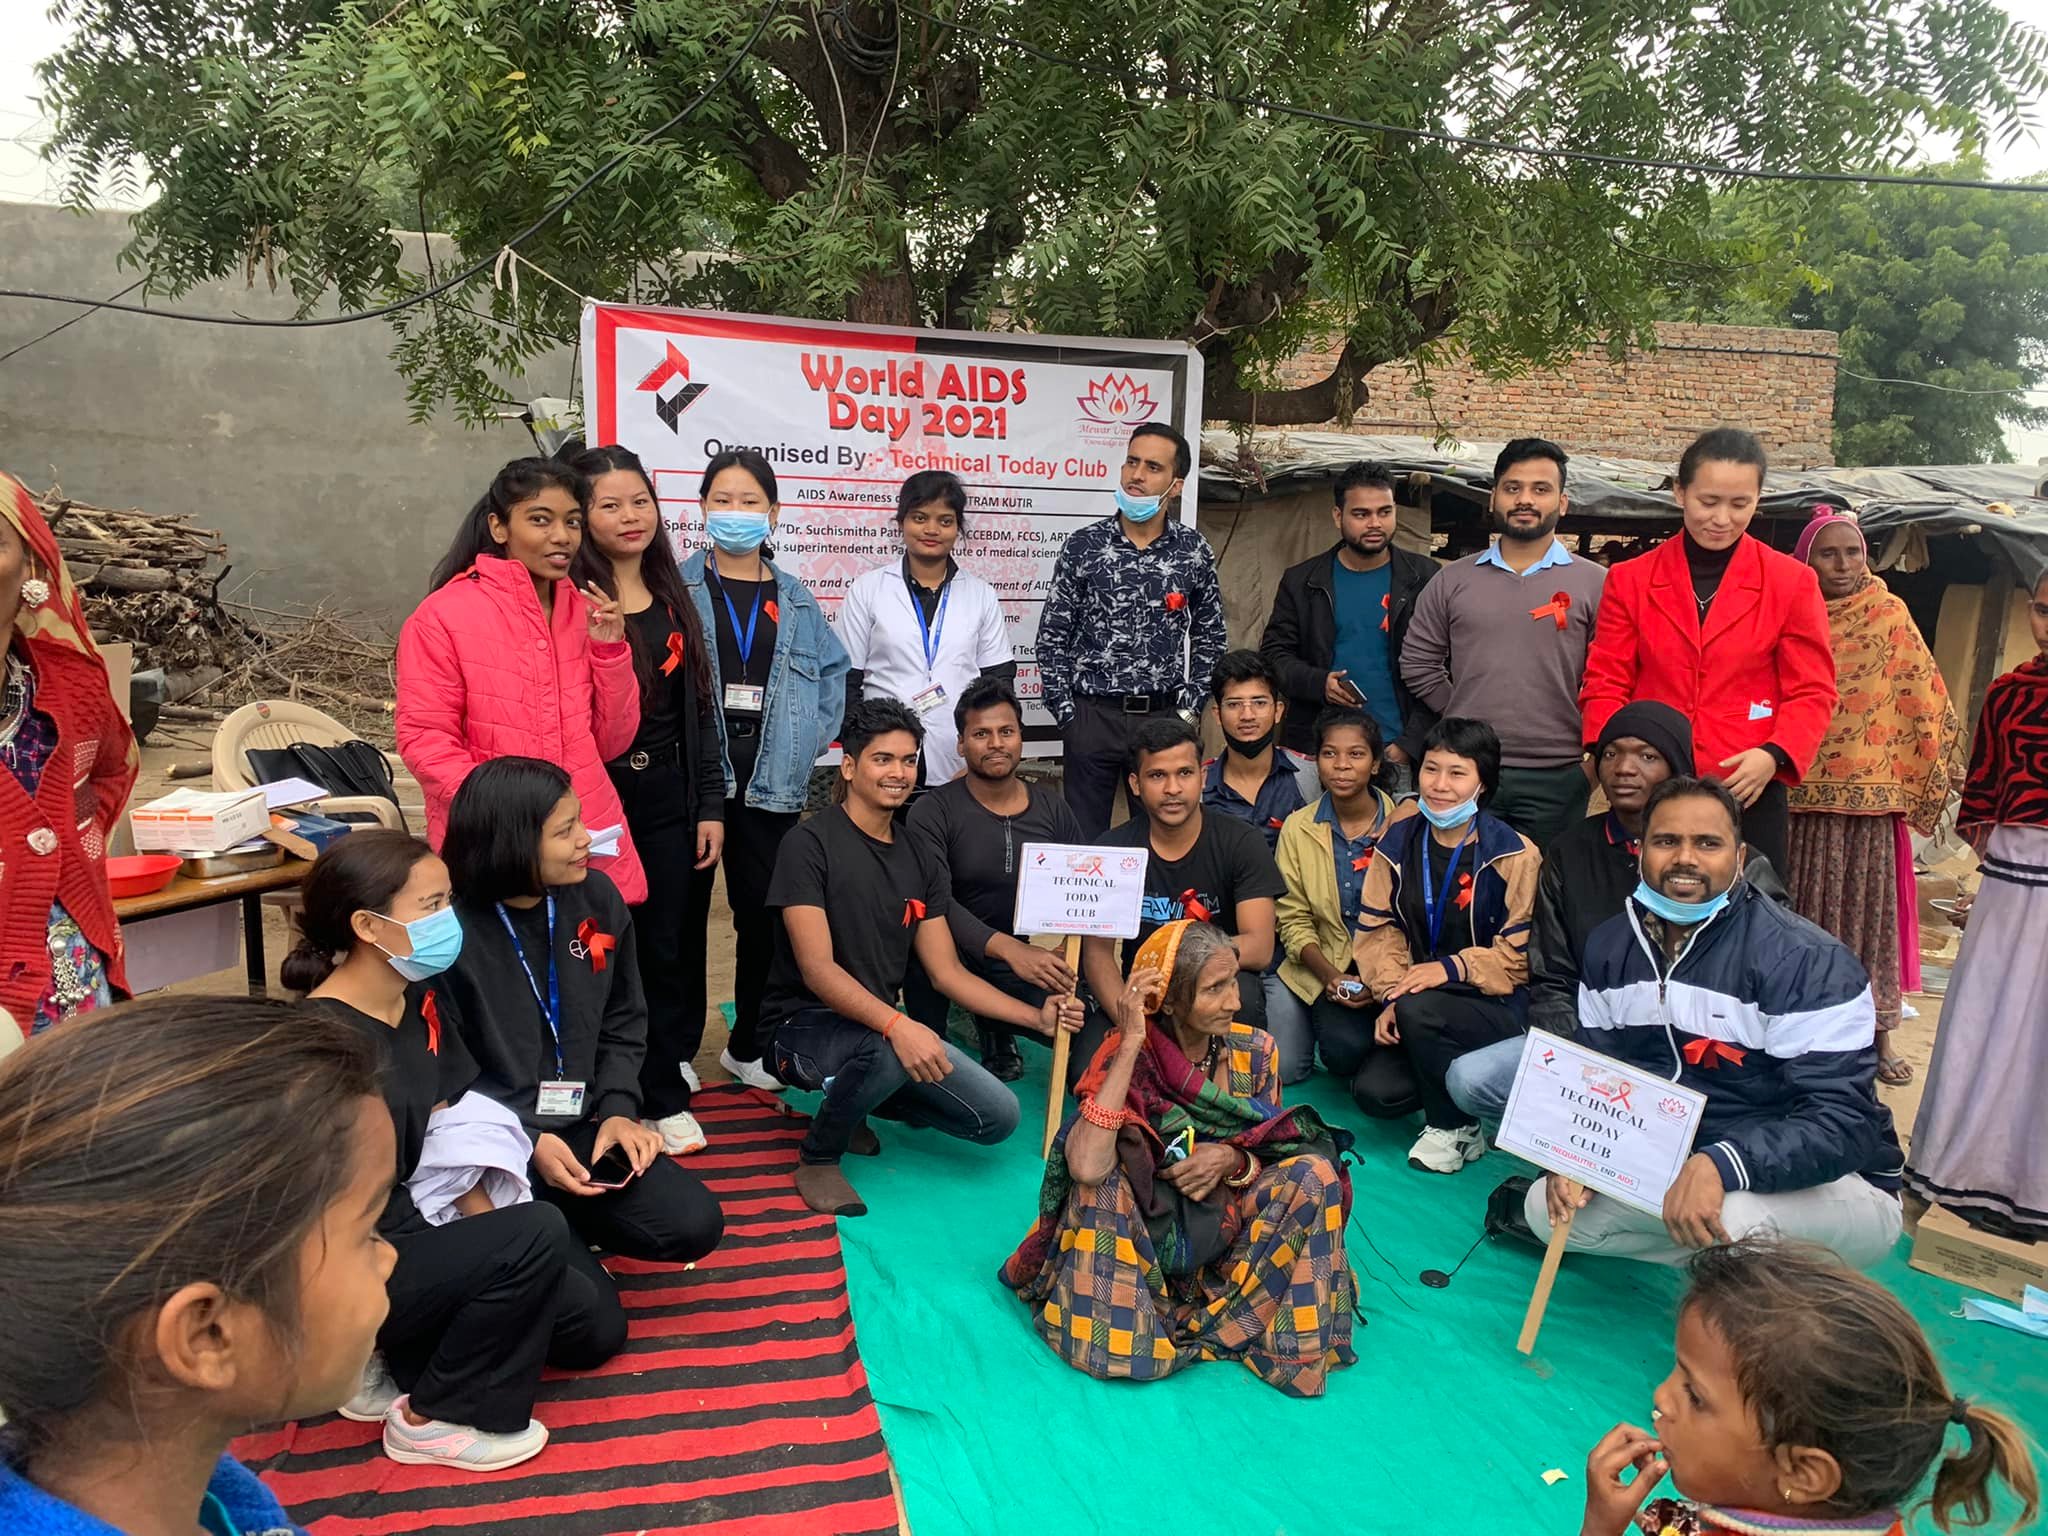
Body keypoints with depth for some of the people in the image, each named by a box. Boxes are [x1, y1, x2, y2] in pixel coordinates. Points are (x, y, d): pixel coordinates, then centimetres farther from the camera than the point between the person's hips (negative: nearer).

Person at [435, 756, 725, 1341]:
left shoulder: (597, 898, -1)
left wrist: (616, 1111, -5)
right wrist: (527, 1142, -19)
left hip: (581, 1127, 5)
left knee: (693, 1225, -13)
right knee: (594, 1323, -13)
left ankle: (562, 1225, 12)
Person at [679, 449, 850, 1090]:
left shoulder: (796, 599, 12)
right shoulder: (676, 587, 2)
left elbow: (834, 668, 15)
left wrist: (812, 738, 3)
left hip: (772, 782, 3)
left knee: (765, 914, 8)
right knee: (683, 912, 6)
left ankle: (749, 1045, 24)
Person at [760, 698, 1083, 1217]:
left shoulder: (914, 859, 8)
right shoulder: (810, 845, -13)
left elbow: (948, 972, 6)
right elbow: (817, 969, -22)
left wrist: (1038, 1016, -6)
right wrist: (897, 1025, -38)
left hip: (882, 1026, 7)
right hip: (806, 1025, -6)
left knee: (998, 1115, -5)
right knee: (890, 1053, -39)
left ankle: (854, 1098, 15)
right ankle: (818, 1157, -8)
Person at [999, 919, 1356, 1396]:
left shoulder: (1255, 1052, -7)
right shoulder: (1127, 1059, -19)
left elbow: (1273, 1152, 4)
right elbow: (1086, 1166, -37)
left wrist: (1234, 1162, -20)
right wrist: (1130, 1044, -35)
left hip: (1225, 1235, 3)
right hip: (1144, 1237, -3)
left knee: (1313, 1173, -21)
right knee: (1102, 1174, -33)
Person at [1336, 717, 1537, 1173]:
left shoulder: (1513, 854, -9)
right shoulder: (1397, 842, 5)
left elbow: (1520, 953, -11)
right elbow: (1377, 929, 2)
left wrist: (1452, 968, -25)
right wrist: (1390, 995, -14)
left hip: (1495, 1003, -4)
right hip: (1415, 994, 5)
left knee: (1420, 1011, -36)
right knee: (1376, 1091, -18)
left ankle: (1455, 1128, -9)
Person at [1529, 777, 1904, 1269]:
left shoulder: (1806, 961, -20)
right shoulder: (1610, 946, 0)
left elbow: (1842, 1123, -27)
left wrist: (1721, 1166, -43)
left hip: (1833, 1183, -6)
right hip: (1676, 1164, 6)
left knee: (1730, 1217, -37)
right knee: (1548, 1208, -9)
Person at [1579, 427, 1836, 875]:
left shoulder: (1792, 582, 6)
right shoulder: (1630, 580, 8)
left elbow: (1812, 692, 5)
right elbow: (1605, 684, 6)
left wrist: (1775, 754, -14)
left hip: (1749, 793, 0)